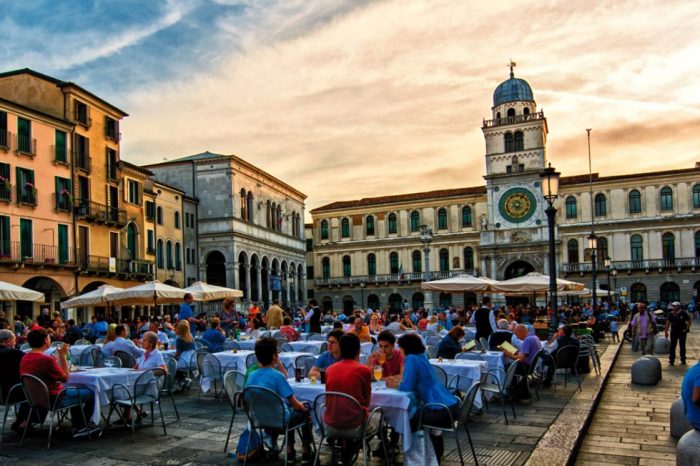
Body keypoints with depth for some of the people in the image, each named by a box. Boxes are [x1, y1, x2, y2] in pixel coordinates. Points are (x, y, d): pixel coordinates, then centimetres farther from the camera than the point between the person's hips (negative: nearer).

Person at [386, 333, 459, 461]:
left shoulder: (411, 359, -12)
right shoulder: (421, 356, 15)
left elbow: (407, 387, -15)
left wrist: (396, 385, 4)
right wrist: (397, 382, 14)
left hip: (441, 409, -9)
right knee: (414, 413, 33)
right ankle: (436, 450, 40)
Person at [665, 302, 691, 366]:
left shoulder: (683, 313, -4)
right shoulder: (671, 314, 1)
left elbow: (689, 321, 1)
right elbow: (668, 323, 2)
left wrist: (686, 329, -8)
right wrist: (666, 331, -3)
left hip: (682, 332, -1)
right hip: (674, 332, 1)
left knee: (682, 346, 9)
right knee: (672, 346, -1)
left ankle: (683, 360, 22)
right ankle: (671, 360, 3)